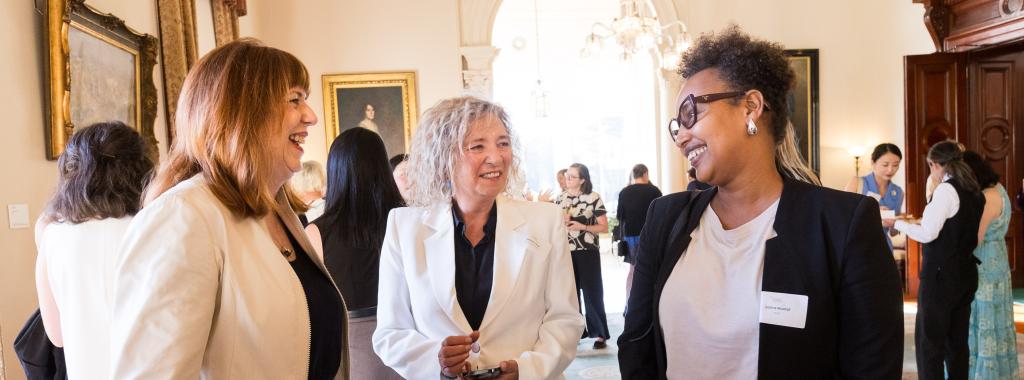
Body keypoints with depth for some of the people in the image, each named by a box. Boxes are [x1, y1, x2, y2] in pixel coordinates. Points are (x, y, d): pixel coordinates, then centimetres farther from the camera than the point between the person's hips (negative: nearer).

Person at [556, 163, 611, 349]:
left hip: (587, 251, -4)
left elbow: (604, 227, -5)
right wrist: (561, 221, -5)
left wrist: (582, 226, -17)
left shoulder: (593, 197, -6)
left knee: (592, 292, -1)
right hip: (566, 251, 4)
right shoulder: (560, 198, 7)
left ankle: (600, 334, 7)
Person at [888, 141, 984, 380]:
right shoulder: (974, 191, 9)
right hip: (966, 274, 8)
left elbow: (927, 234, -17)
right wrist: (922, 221, 22)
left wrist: (897, 223, -4)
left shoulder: (946, 189, -15)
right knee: (957, 340, 15)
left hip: (941, 275, -8)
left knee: (929, 339, -1)